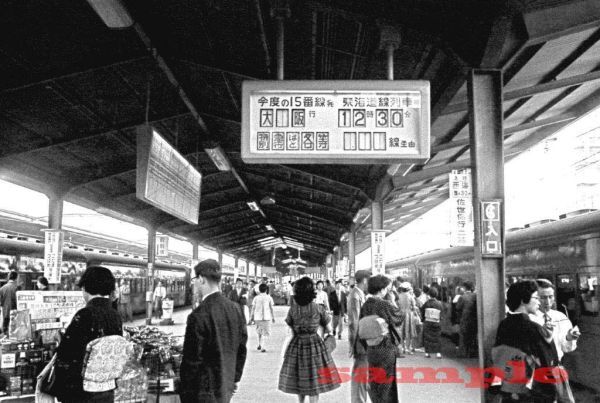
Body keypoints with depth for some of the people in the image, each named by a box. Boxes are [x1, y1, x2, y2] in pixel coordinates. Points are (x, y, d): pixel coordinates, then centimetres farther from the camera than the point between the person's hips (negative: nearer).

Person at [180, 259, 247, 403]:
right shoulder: (235, 308, -1)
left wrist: (186, 391, -7)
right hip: (227, 388, 6)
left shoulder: (199, 315, -22)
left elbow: (192, 359, -18)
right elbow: (241, 348, 7)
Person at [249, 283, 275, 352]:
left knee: (259, 331, 23)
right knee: (265, 332, 2)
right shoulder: (269, 297, -1)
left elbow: (253, 308, 1)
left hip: (257, 317, 2)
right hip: (266, 317, -2)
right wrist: (273, 317, 8)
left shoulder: (256, 298, 2)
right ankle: (262, 347, -9)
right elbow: (271, 308, 1)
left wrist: (251, 317, 6)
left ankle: (260, 344, 21)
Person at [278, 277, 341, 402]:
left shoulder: (293, 309, -4)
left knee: (300, 377, 17)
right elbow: (329, 330, -1)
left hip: (296, 345, 2)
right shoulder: (318, 308, -7)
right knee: (314, 379, 4)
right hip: (314, 345, -2)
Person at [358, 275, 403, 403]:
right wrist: (394, 304, 13)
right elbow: (399, 319, -1)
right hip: (386, 349, -5)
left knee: (374, 385, 18)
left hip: (371, 350, 5)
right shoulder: (385, 305, -18)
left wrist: (366, 346, 14)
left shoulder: (365, 305, -1)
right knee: (386, 384, 9)